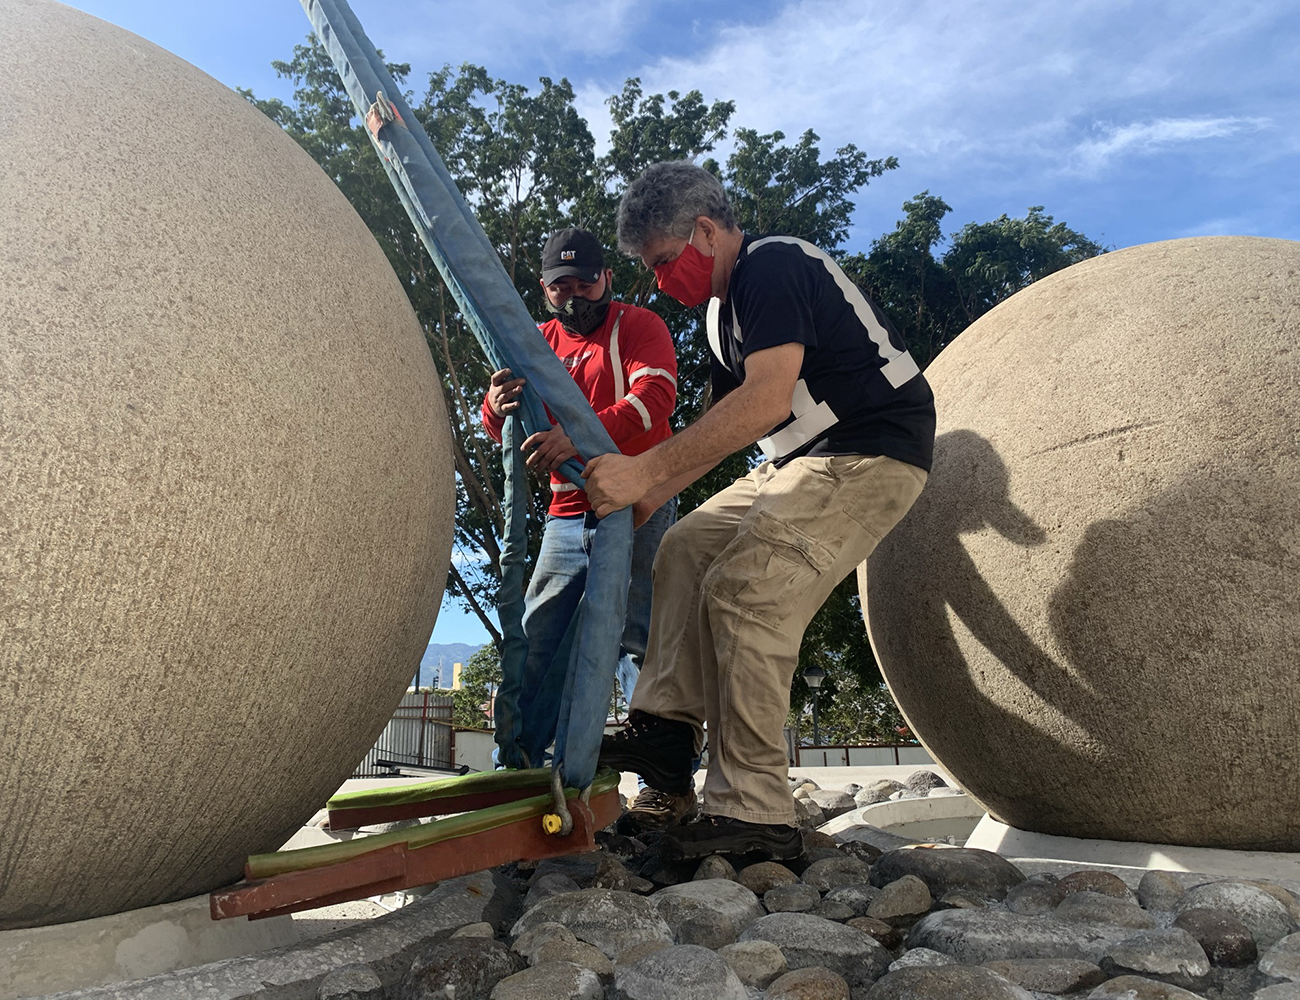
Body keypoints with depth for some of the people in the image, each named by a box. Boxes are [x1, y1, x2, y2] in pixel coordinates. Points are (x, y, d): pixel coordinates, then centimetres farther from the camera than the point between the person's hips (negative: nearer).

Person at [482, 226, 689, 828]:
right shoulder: (539, 343, 17)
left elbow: (654, 397, -19)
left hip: (636, 510, -5)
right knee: (534, 644, 4)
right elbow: (504, 431, 8)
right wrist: (499, 407, -19)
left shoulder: (638, 326, 1)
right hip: (566, 517, 6)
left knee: (638, 641, -10)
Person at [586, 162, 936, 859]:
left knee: (745, 591, -21)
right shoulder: (724, 310, 16)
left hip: (871, 452, -10)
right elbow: (720, 428, 17)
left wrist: (645, 470, -32)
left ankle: (753, 813, -15)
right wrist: (640, 498, 5)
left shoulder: (773, 266, -15)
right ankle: (666, 728, 2)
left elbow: (767, 400, -30)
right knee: (686, 549, 5)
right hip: (801, 463, 11)